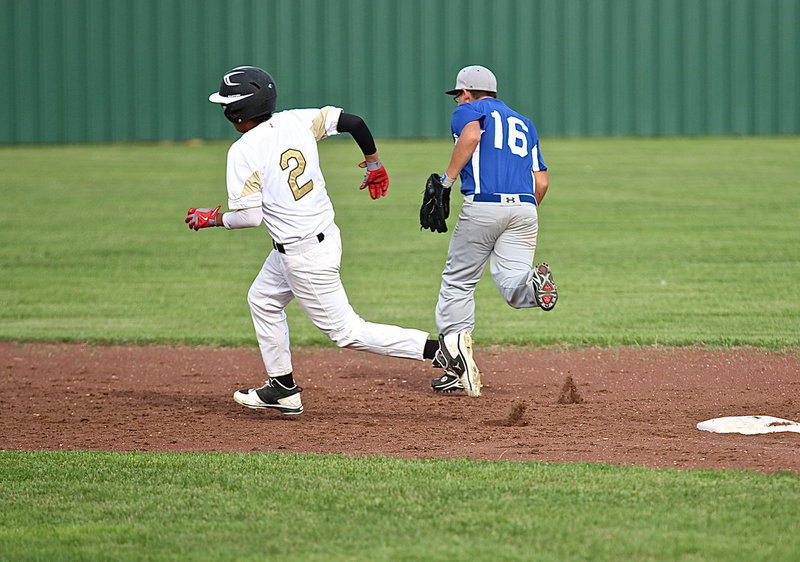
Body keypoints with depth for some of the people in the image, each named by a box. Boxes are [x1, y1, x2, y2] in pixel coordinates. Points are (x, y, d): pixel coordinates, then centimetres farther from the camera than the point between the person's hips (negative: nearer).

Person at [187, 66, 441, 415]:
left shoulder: (243, 151, -18)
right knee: (262, 300, 27)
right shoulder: (296, 122, 1)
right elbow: (353, 121, -1)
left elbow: (248, 216, -20)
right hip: (325, 234, 9)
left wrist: (210, 218, -1)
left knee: (347, 332, -1)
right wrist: (374, 164, 15)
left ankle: (444, 350, -12)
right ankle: (283, 390, 31)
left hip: (304, 255, -9)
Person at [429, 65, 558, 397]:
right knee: (512, 283, -4)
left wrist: (447, 180, -11)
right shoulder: (524, 124, 28)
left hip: (483, 207, -4)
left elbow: (471, 134, -15)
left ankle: (458, 368, 0)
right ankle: (534, 283, -41)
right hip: (525, 208, 4)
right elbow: (542, 182, 19)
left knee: (458, 282, 8)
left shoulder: (468, 111, 11)